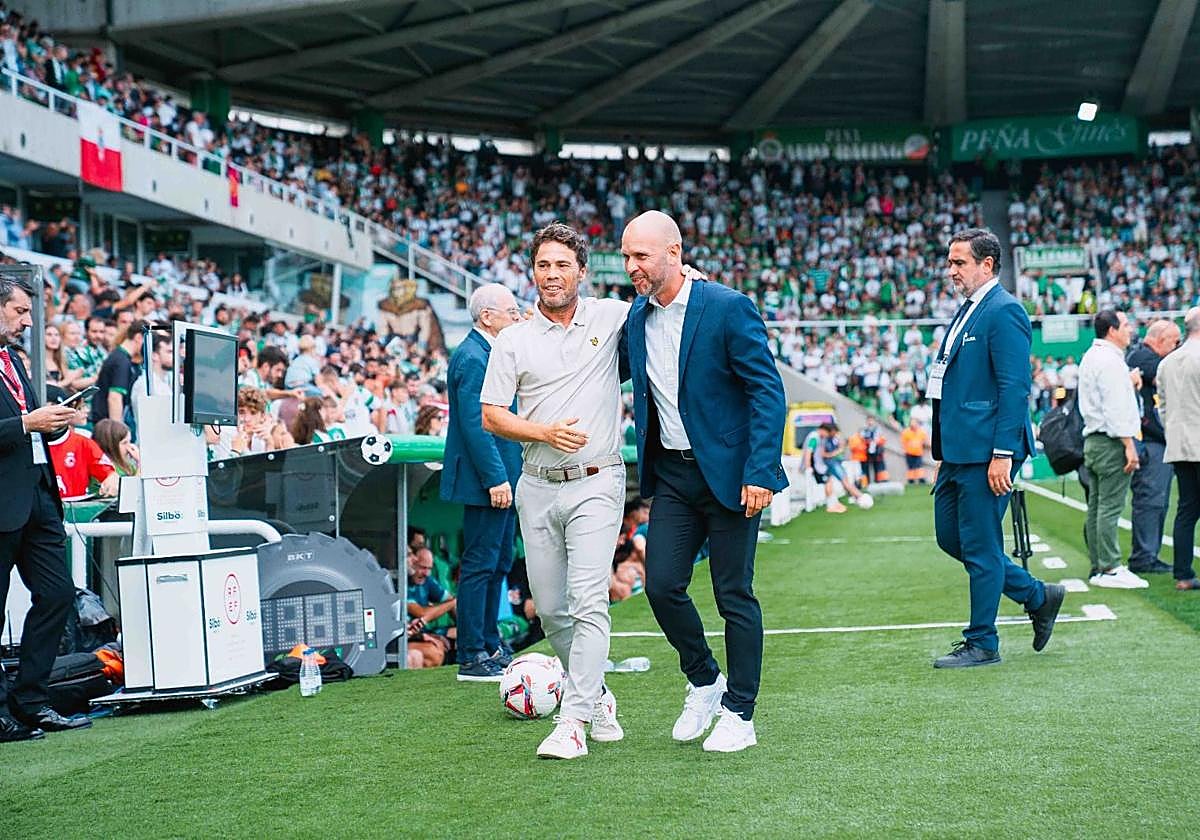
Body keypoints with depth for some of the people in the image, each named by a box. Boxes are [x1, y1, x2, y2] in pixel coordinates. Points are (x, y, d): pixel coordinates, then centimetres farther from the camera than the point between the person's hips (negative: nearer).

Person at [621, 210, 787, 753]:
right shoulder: (635, 319, 6)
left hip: (727, 472, -5)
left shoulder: (728, 308, -12)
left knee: (734, 595, 1)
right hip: (671, 474, 6)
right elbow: (633, 381, 22)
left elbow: (768, 391, -14)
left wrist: (760, 473, -19)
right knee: (661, 584, -1)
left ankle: (739, 714, 13)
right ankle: (704, 682, 22)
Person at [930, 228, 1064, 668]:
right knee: (950, 536, 14)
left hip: (985, 452, -10)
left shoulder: (1004, 311, -12)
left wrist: (1003, 454, -22)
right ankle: (1038, 596, 25)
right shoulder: (966, 311, 18)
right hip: (958, 450, 10)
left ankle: (982, 644, 9)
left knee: (979, 545, -2)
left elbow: (1014, 387, -18)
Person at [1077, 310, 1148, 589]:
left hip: (1094, 440, 10)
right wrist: (1129, 444, -20)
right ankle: (1109, 569, -10)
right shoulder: (1109, 360, -14)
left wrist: (1128, 383, 15)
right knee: (1110, 506, -9)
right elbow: (1116, 408, -20)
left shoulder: (1090, 357, 17)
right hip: (1111, 442, -10)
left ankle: (1098, 566, 14)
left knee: (1096, 506, 10)